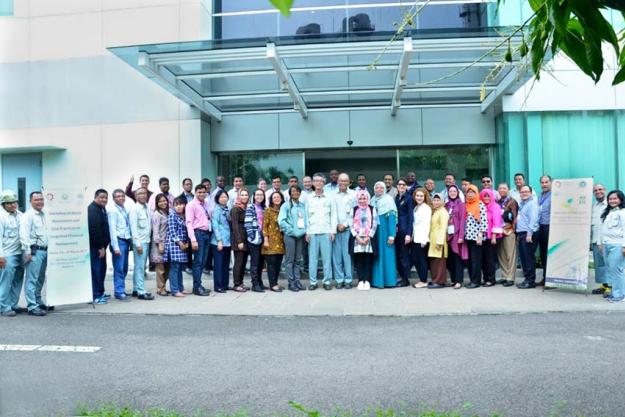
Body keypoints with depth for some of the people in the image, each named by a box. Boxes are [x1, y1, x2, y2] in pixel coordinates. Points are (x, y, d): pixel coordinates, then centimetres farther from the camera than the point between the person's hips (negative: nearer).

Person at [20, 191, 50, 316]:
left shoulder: (44, 215, 16)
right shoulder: (28, 215, -8)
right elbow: (24, 234, -14)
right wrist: (27, 252, -17)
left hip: (44, 250, 8)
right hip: (34, 251, -8)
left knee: (40, 279, 16)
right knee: (32, 280, -5)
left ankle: (38, 301, 27)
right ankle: (32, 306, -2)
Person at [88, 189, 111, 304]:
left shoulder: (102, 209, 17)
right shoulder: (92, 210, -15)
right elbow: (95, 230, -22)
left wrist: (103, 245, 15)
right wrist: (100, 247, -21)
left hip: (100, 245, 10)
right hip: (95, 246, -10)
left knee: (101, 269, 15)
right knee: (95, 270, -6)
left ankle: (100, 293, 24)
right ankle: (95, 296, -2)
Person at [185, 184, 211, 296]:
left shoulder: (206, 204, 14)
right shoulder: (191, 205, -4)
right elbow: (189, 223, -10)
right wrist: (193, 240, -17)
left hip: (207, 233, 6)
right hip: (198, 233, -6)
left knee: (203, 261, 10)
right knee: (198, 261, -4)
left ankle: (198, 285, 19)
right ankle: (197, 287, 3)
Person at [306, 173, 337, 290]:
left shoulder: (329, 198, 8)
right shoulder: (309, 198, 9)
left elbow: (333, 215, 7)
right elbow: (306, 216, 9)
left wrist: (333, 231, -1)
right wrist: (307, 232, 1)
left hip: (326, 232, -1)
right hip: (312, 232, 1)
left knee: (327, 257, -2)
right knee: (312, 257, 0)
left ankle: (327, 281, 6)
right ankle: (313, 282, 7)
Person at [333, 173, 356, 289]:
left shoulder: (353, 194, 4)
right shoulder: (333, 195, 8)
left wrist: (345, 224, -5)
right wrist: (336, 225, -3)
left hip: (348, 228, -1)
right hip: (335, 228, 2)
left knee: (347, 254, -3)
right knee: (336, 254, 1)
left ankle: (348, 280, 4)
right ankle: (339, 280, 7)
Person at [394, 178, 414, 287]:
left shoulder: (409, 198, -4)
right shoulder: (397, 198, 14)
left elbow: (410, 216, -9)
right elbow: (395, 214, 14)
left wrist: (409, 234, -14)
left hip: (404, 230, -6)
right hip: (397, 230, 6)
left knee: (404, 254, -2)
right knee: (397, 254, 8)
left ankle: (406, 279, 6)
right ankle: (402, 277, 18)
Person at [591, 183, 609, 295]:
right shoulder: (593, 206, 16)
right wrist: (589, 240, 15)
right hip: (595, 240, 6)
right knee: (598, 264, 9)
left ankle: (610, 286, 1)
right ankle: (603, 284, 17)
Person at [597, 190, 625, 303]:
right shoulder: (606, 212, 18)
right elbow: (602, 228, 20)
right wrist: (599, 242, 17)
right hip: (606, 245, 7)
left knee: (616, 269, -8)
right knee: (609, 269, 8)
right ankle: (613, 291, 15)